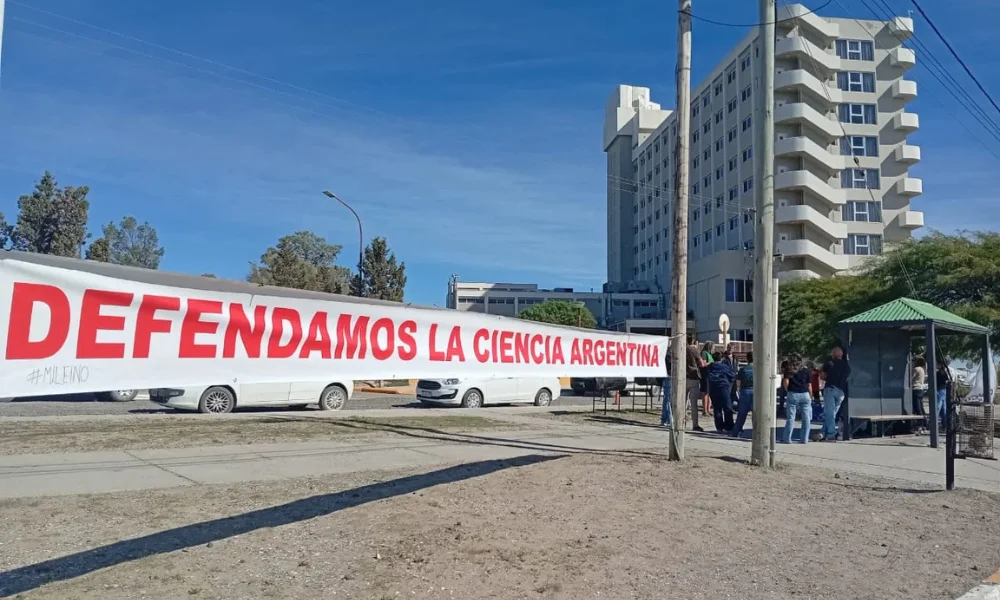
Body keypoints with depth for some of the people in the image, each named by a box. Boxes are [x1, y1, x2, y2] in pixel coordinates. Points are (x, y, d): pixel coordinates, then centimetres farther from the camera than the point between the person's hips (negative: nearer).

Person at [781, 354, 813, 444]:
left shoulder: (789, 370, 3)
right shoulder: (806, 369, 9)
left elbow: (785, 382, -9)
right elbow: (809, 385, 8)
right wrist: (811, 396, 14)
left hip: (792, 394, -1)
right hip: (805, 394, 2)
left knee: (790, 417, 1)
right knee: (806, 418, 8)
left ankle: (787, 438, 0)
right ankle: (805, 439, 8)